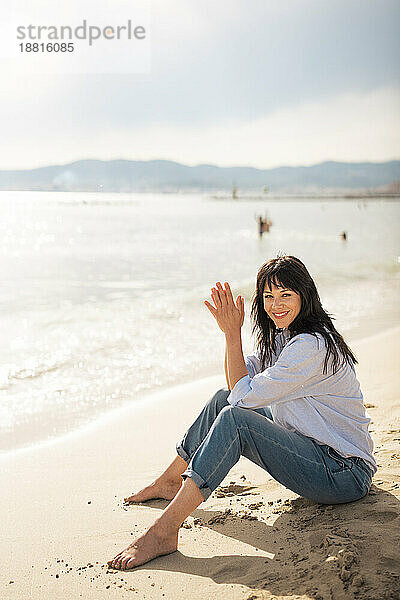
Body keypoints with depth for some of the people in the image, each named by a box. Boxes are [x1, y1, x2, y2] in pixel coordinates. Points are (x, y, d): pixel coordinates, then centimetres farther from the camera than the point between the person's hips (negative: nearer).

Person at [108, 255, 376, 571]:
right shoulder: (285, 336, 10)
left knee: (233, 419, -27)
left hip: (346, 472, -10)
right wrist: (229, 330, -2)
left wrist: (233, 332, -15)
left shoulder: (311, 345, -22)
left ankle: (164, 531, -28)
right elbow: (237, 384, 10)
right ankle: (170, 482, 24)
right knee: (223, 400, 9)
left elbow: (245, 395, -20)